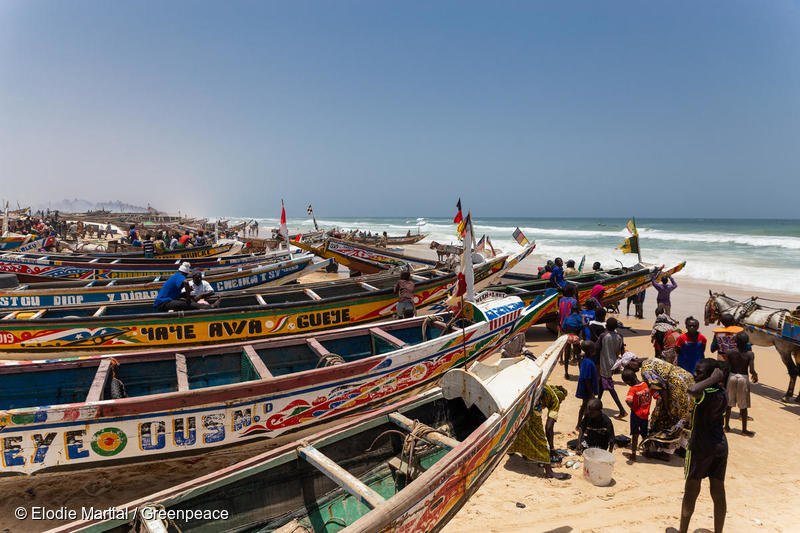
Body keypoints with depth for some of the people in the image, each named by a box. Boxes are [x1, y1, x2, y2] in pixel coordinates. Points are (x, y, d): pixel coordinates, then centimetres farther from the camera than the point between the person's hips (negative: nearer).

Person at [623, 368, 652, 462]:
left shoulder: (632, 389, -22)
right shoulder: (647, 385, -8)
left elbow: (628, 401, -37)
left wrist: (632, 408, -16)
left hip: (636, 414, -4)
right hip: (646, 414, 4)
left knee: (635, 435, 8)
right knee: (644, 434, 22)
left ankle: (633, 455, 13)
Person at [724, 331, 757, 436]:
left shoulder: (730, 353, -8)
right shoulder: (750, 354, -12)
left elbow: (726, 368, -9)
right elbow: (752, 370, -18)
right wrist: (755, 376, 4)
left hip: (732, 377, 2)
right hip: (743, 378, -2)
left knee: (729, 404, 14)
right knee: (743, 406, 9)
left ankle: (727, 425, 25)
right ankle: (744, 429, 17)